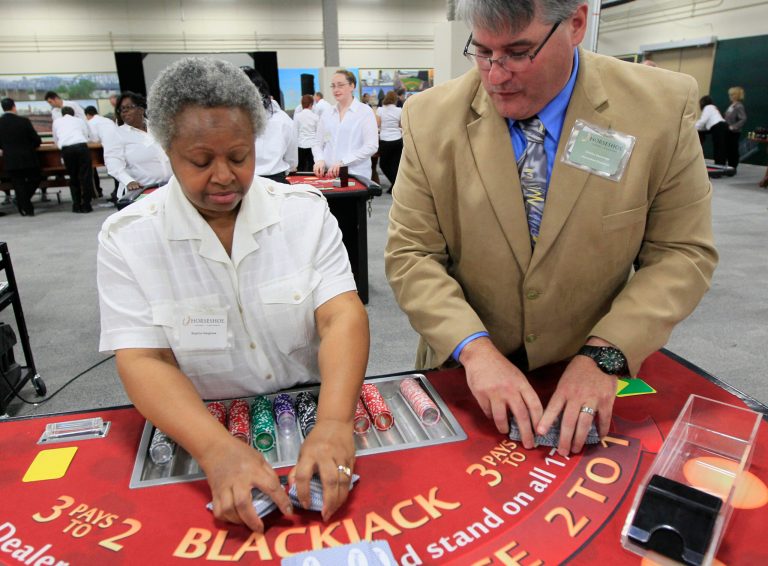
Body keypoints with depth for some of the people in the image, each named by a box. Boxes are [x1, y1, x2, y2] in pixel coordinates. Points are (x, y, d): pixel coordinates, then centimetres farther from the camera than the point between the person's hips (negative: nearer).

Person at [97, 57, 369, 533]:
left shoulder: (305, 210, -2)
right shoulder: (127, 238, -5)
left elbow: (342, 317, -12)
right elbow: (143, 361, -12)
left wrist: (334, 422, -29)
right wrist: (217, 450, -29)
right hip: (196, 435, 0)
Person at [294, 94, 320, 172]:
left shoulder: (297, 116, -4)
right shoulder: (315, 116, -2)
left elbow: (295, 132, -1)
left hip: (301, 146, 0)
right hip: (313, 145, 0)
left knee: (301, 168, 6)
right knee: (312, 168, 4)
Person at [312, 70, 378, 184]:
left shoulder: (365, 111, -2)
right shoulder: (327, 114, 11)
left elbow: (371, 146, -10)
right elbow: (317, 143, 13)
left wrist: (343, 162, -18)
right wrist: (320, 160, -9)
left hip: (356, 175, -3)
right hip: (328, 174, 4)